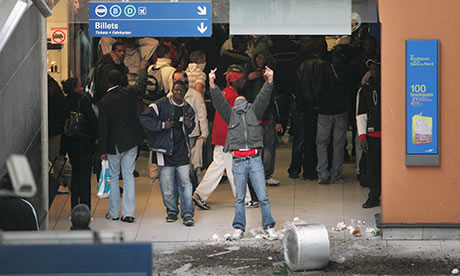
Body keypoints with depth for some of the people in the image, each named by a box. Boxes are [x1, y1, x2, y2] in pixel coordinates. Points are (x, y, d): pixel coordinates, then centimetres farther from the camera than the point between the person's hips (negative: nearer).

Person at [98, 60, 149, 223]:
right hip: (131, 142, 3)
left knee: (113, 176, 10)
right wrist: (143, 69, 36)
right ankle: (128, 213, 2)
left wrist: (103, 150, -4)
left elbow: (103, 128, -10)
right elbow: (142, 85, 18)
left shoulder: (104, 102, -13)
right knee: (128, 175, 6)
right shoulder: (129, 93, -5)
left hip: (114, 144, -3)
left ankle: (113, 213, 12)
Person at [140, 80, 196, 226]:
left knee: (185, 183, -5)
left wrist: (189, 125, -2)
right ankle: (172, 211, 19)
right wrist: (162, 125, -15)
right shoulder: (161, 105, -3)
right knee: (167, 184, 2)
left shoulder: (188, 109, 11)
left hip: (182, 152, 2)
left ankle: (188, 214, -1)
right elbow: (144, 119, -9)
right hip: (165, 151, -2)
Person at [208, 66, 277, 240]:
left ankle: (268, 227, 5)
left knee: (263, 196, -1)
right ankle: (239, 228, 14)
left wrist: (269, 81, -14)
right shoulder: (230, 114, 12)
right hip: (238, 160, 0)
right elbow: (219, 101, -1)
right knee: (239, 197, 6)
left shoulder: (254, 111, 14)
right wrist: (212, 84, -16)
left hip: (255, 159, 0)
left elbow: (263, 98, 1)